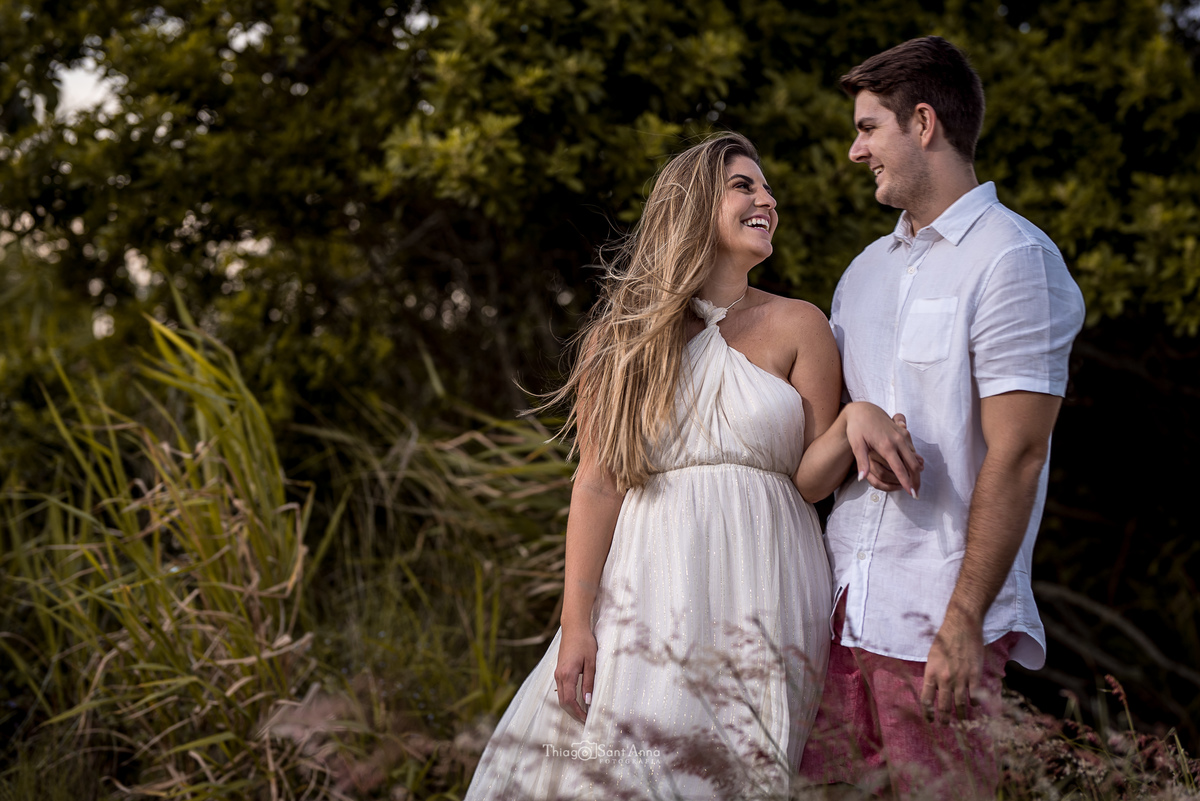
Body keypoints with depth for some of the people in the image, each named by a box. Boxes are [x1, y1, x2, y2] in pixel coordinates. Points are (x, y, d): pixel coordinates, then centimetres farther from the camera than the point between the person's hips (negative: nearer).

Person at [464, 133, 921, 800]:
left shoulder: (797, 326, 8)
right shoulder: (623, 333, 7)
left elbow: (812, 479, 5)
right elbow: (597, 482, 0)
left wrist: (857, 417, -17)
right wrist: (576, 623, -6)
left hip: (760, 592, 0)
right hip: (649, 587, 0)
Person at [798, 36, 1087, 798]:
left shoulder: (1013, 259, -8)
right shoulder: (867, 269, 17)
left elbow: (1015, 457, -14)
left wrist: (963, 621, -18)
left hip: (937, 620, -7)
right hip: (844, 603, 7)